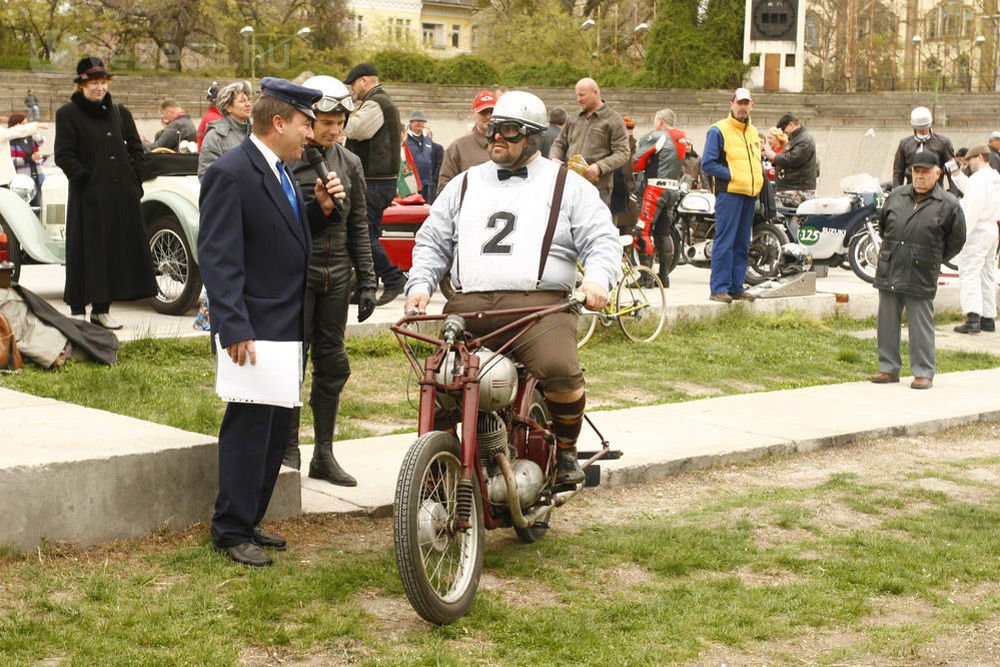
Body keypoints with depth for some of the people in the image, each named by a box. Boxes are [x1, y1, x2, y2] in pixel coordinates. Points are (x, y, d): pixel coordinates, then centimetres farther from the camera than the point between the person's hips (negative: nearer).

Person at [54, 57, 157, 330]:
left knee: (117, 250, 7)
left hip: (121, 194, 5)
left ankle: (102, 309, 17)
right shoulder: (68, 114, -1)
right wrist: (85, 178, -14)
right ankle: (78, 311, 3)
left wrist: (134, 179, 4)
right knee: (86, 253, -3)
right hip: (88, 195, -5)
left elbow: (136, 148, 15)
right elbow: (64, 155, -6)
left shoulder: (120, 113, 12)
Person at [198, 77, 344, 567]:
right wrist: (235, 329, -25)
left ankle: (249, 521, 25)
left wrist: (320, 209, 2)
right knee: (249, 428, -2)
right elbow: (218, 257, -20)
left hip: (289, 326, 9)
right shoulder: (231, 174, -15)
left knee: (277, 430, 14)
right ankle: (232, 531, 8)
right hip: (255, 329, -9)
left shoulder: (279, 171, 13)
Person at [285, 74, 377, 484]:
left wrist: (367, 281, 10)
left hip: (336, 277, 5)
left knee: (332, 365, 7)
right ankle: (289, 452, 10)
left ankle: (324, 454, 16)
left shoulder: (349, 164, 11)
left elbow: (358, 225, 14)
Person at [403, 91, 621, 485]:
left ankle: (565, 451, -4)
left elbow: (602, 239, 7)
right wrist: (420, 284, 6)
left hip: (538, 304, -3)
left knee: (560, 371, -29)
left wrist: (597, 279, -13)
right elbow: (433, 241, 23)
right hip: (469, 304, 4)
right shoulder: (465, 185, 25)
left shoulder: (568, 186, 14)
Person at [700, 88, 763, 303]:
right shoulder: (719, 130, -4)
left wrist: (759, 176, 11)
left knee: (742, 244, 10)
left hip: (750, 195, 8)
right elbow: (707, 163, -10)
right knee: (725, 242, -9)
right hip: (729, 193, -8)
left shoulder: (753, 132, 20)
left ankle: (736, 287, 15)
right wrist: (731, 175, -15)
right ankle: (719, 288, -8)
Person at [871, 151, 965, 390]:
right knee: (887, 323, 9)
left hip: (921, 277, -4)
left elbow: (956, 240, 6)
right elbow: (882, 225, 24)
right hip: (889, 272, 4)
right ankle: (889, 368, 19)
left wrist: (933, 260, 8)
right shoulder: (896, 196, 10)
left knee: (920, 326, -1)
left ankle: (924, 373, 7)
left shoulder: (948, 205, -2)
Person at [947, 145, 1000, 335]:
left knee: (969, 273, -12)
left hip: (977, 231, -10)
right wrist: (956, 173, 24)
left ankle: (973, 318, -22)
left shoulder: (979, 178, -15)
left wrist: (962, 232, -23)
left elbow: (974, 207, -23)